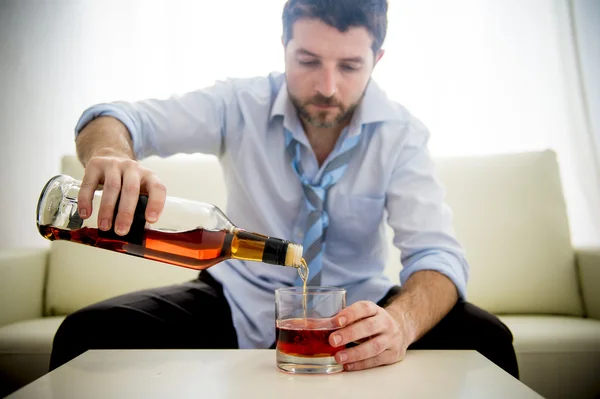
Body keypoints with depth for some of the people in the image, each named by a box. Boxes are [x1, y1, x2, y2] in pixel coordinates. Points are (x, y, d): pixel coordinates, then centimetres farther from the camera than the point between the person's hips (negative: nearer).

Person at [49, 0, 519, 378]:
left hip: (353, 308, 1)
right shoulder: (241, 104, -12)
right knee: (86, 334, -20)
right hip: (242, 300, 0)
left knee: (485, 338, -23)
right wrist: (110, 155, -41)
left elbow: (437, 252, -20)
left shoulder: (401, 134, -11)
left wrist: (400, 322, -44)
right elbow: (115, 118, -14)